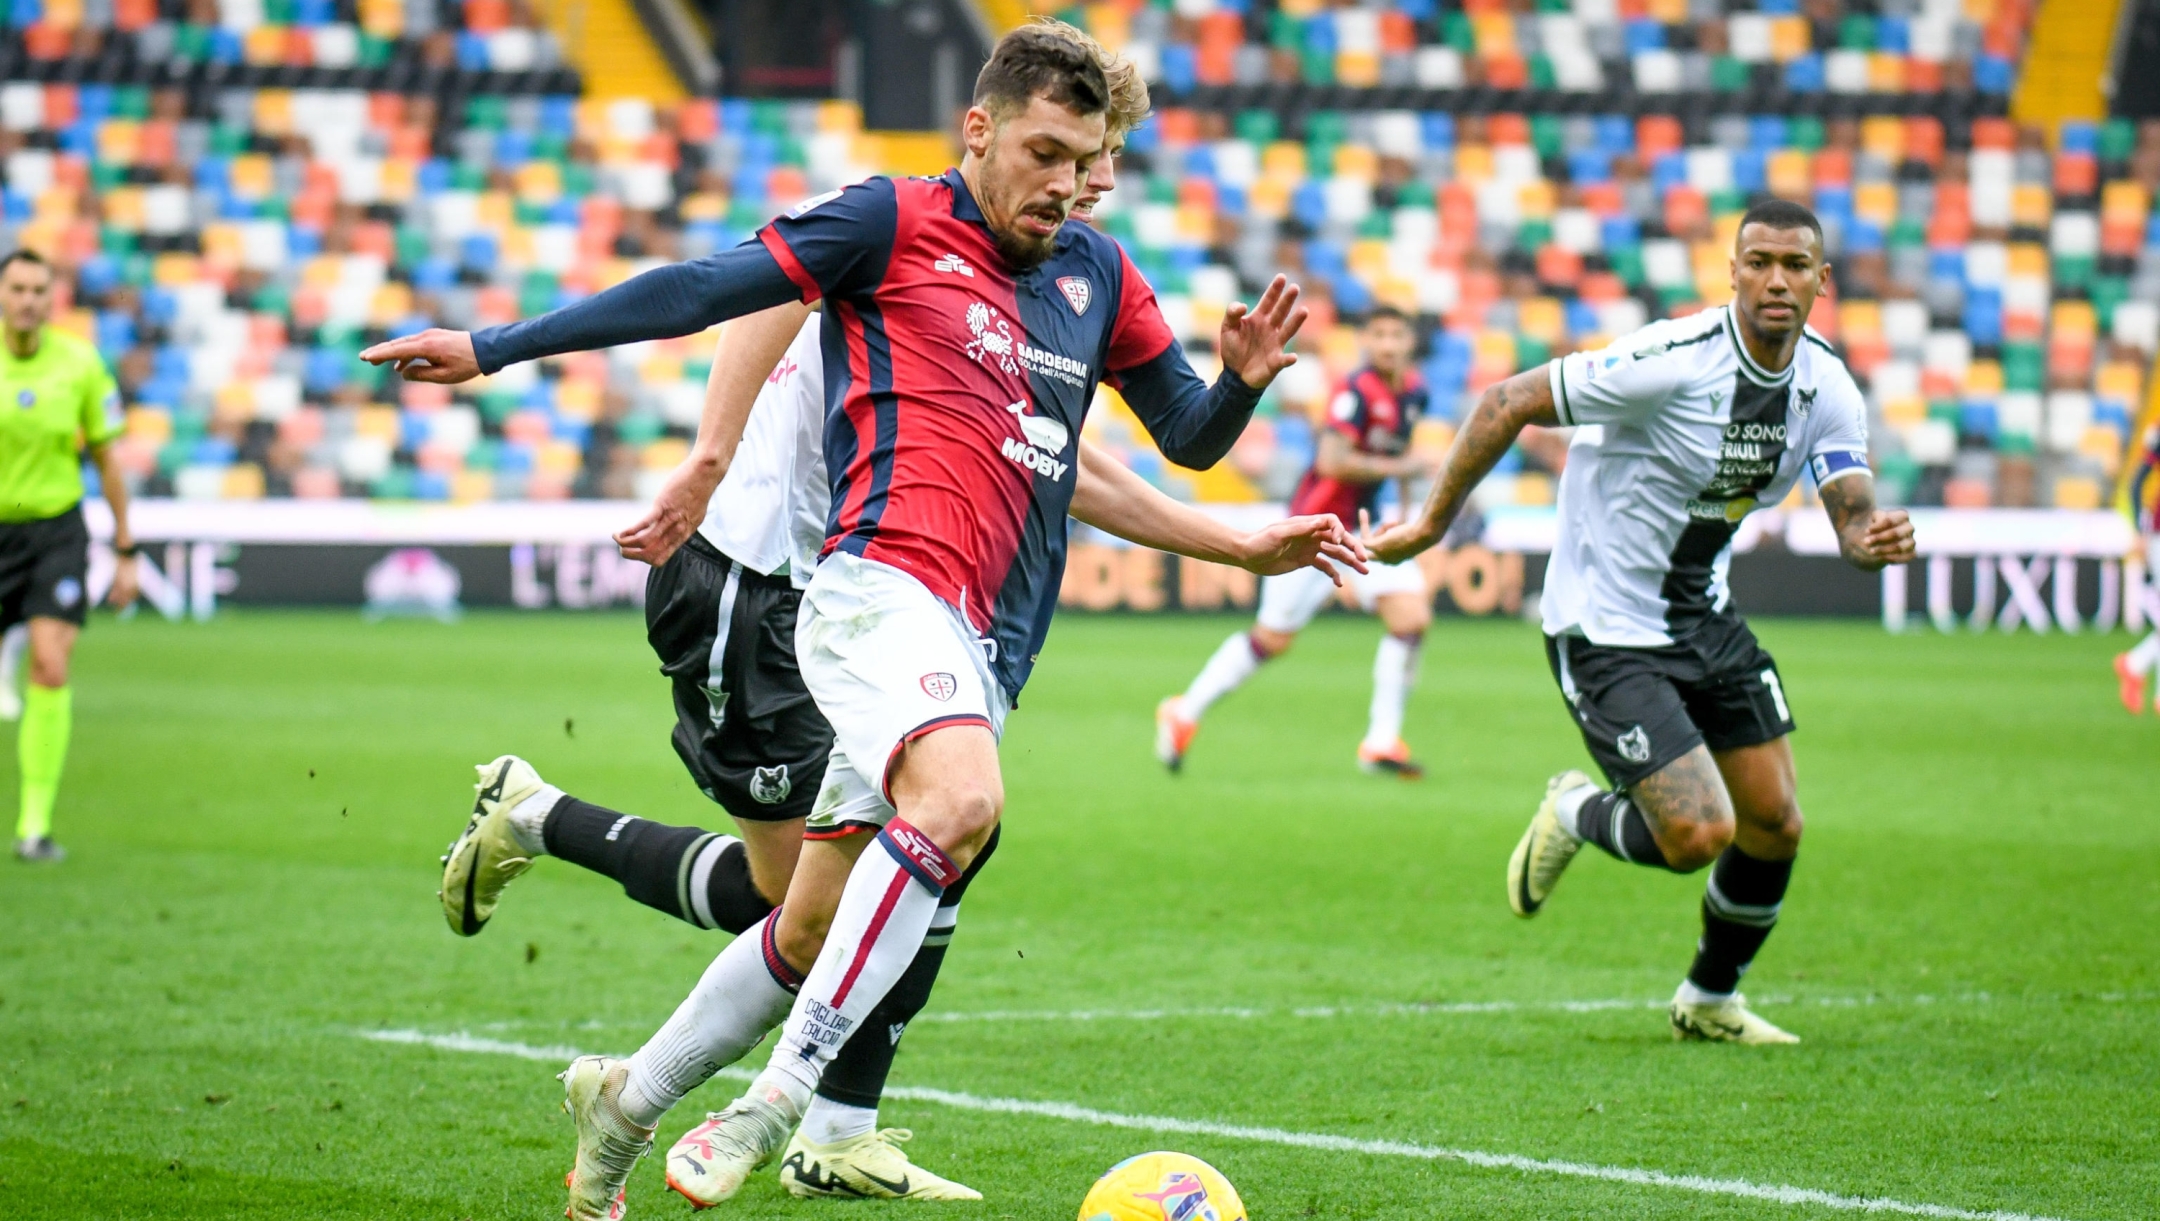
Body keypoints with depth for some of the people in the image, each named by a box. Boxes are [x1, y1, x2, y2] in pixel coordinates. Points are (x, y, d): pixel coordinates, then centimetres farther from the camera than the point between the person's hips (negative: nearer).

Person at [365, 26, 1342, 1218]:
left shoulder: (1096, 274, 19)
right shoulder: (893, 222, 1)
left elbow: (1189, 436, 25)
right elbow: (703, 290, 0)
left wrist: (1244, 379, 2)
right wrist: (496, 347, -1)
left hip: (982, 647, 7)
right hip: (883, 584, -7)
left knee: (817, 927, 10)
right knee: (961, 799, -35)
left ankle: (628, 1097, 30)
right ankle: (781, 1093, -32)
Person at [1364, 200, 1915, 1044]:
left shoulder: (1827, 387, -4)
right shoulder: (1673, 361, -25)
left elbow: (1853, 515, -10)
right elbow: (1507, 404, -19)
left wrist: (1877, 539, -35)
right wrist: (1431, 523, -13)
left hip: (1705, 618, 7)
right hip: (1606, 631, -7)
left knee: (1775, 826, 7)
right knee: (1700, 834, -17)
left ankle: (1709, 1000, 32)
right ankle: (1575, 815, 17)